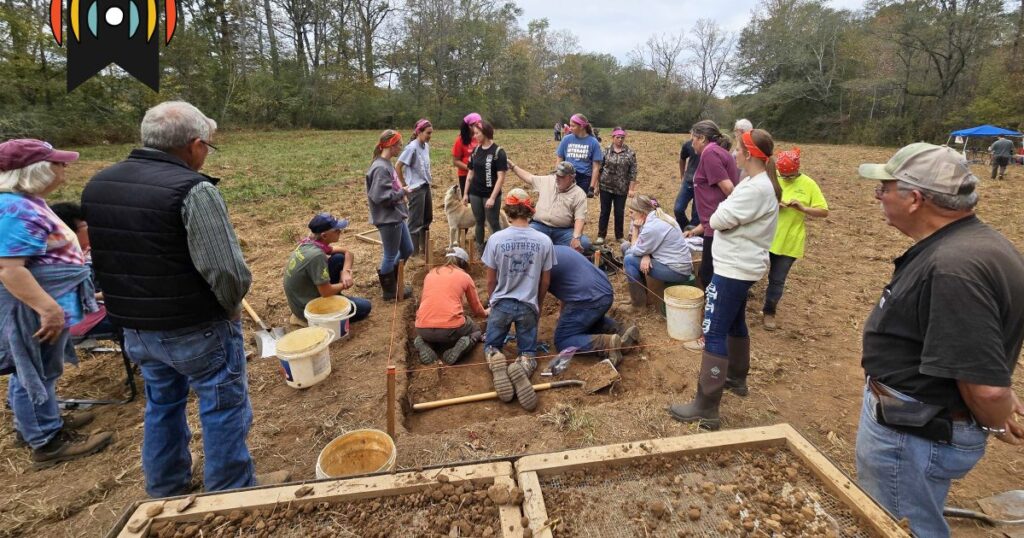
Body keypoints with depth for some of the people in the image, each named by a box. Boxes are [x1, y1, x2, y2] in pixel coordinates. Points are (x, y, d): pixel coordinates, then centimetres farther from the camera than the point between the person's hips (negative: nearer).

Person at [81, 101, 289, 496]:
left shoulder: (97, 185, 3)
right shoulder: (193, 190, -22)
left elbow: (102, 259, 10)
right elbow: (228, 272, -27)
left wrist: (138, 307, 16)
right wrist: (230, 308, -7)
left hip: (134, 328, 8)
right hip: (198, 330, -7)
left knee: (162, 406, 24)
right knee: (223, 410, 10)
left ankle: (166, 491, 42)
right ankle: (233, 492, 26)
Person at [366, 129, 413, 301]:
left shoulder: (387, 164, 9)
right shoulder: (381, 168, -20)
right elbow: (382, 196, -25)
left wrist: (402, 194, 1)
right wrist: (403, 192, -13)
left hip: (397, 216, 9)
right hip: (388, 219, -9)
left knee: (407, 250, 19)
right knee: (391, 255, 6)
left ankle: (387, 278, 36)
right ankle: (390, 290, 23)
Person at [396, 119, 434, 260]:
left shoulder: (426, 146, 6)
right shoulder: (412, 147, -17)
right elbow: (398, 166, -17)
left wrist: (429, 180, 10)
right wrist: (404, 184, -10)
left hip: (426, 187, 8)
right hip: (416, 189, -8)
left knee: (427, 218, 17)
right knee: (416, 221, 0)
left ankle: (423, 247, 33)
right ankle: (414, 252, 10)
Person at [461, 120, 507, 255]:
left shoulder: (498, 152, -12)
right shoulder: (476, 150, 6)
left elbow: (501, 177, -15)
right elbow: (471, 173, 12)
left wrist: (493, 197, -19)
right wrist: (466, 193, 10)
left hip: (490, 194, -5)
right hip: (475, 194, 6)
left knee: (494, 224, 1)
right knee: (479, 222, 14)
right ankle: (480, 250, 25)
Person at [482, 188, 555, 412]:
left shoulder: (496, 239, -12)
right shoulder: (544, 241, -9)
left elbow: (490, 280, -2)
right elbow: (545, 281, 1)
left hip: (501, 303, 0)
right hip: (528, 305, 1)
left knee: (491, 346, 20)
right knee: (529, 352, 15)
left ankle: (495, 361, -17)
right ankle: (523, 366, -22)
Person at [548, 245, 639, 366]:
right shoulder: (559, 249, 22)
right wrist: (564, 313, 35)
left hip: (588, 299, -9)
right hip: (606, 293, 9)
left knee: (562, 341, 3)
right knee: (591, 320, 36)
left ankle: (607, 343, -16)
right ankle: (621, 331, 12)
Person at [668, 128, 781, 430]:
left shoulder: (755, 188, -22)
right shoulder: (764, 184, 11)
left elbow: (719, 219, -19)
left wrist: (720, 212, -1)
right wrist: (726, 215, -4)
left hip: (734, 268, -11)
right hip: (743, 265, 11)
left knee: (714, 333, -9)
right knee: (735, 323, 24)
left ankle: (706, 408, -4)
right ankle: (736, 379, 43)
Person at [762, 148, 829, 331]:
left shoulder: (808, 184, -4)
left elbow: (824, 212, -3)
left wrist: (803, 208, -20)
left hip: (789, 243, 0)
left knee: (777, 280, 9)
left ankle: (769, 312, 26)